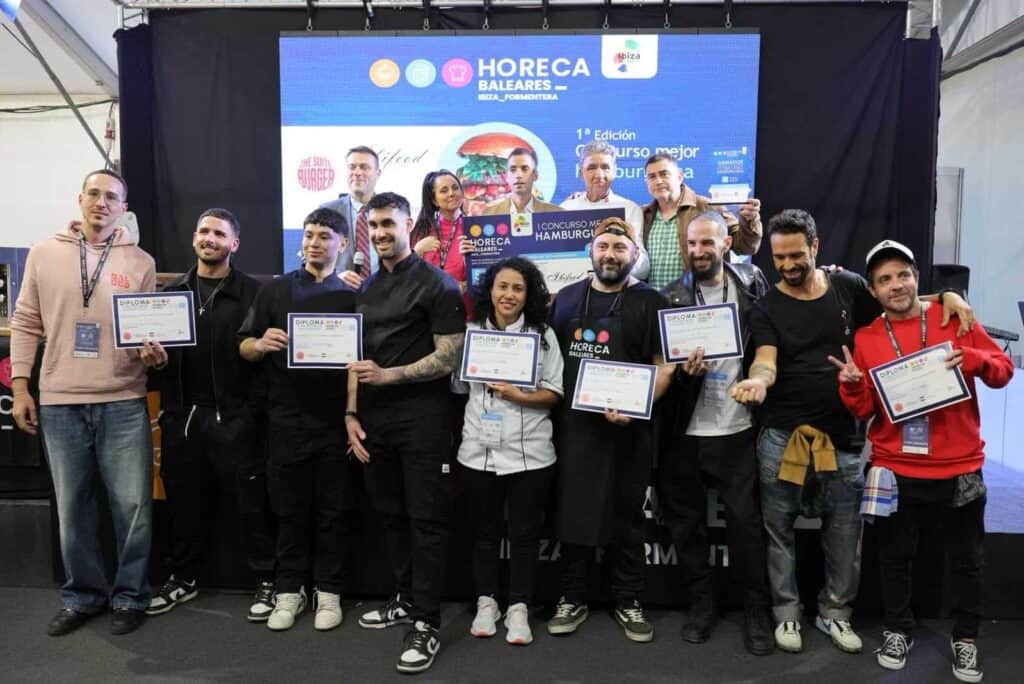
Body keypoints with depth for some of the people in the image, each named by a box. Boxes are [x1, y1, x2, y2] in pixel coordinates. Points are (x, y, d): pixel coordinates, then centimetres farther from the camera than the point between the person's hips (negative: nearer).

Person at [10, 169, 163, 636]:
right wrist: (19, 386, 3)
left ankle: (130, 596, 19)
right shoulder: (44, 254, 7)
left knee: (132, 506, 2)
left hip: (123, 402, -1)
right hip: (59, 403, 1)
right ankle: (82, 596, 28)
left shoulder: (140, 262, 5)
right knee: (72, 509, 11)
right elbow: (26, 324, 8)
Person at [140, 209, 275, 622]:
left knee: (252, 501, 1)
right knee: (182, 500, 15)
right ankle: (183, 578, 33)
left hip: (233, 416, -4)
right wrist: (154, 354, -6)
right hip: (181, 413, 4)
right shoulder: (172, 290, 12)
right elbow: (155, 340, 15)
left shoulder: (251, 292, -2)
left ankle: (266, 581, 16)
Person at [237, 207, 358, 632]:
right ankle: (289, 590, 21)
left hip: (335, 417, -1)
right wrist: (261, 345, -14)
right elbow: (243, 346, 8)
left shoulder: (353, 296, 7)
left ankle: (328, 591, 18)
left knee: (334, 508, 6)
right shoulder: (275, 291, 9)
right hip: (286, 418, 1)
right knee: (289, 507, 9)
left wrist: (353, 383, -14)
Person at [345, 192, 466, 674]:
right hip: (374, 417, 7)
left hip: (422, 416, -6)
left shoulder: (437, 284, -5)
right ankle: (405, 598, 29)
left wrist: (388, 376, -16)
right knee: (389, 513, 13)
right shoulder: (366, 289, 15)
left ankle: (426, 624, 5)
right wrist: (351, 413, 6)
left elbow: (450, 357, -11)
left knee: (426, 519, -2)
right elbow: (357, 357, 15)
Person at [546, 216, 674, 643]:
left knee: (626, 516, 8)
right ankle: (572, 599, 24)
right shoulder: (567, 298, 10)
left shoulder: (649, 302, 0)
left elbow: (664, 367, -4)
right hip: (573, 424, 3)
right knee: (572, 512, 9)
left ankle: (628, 603, 23)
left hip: (627, 428, -2)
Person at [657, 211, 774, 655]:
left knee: (745, 519, 1)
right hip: (684, 430, 1)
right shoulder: (672, 298, 3)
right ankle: (701, 604, 26)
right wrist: (685, 370, -18)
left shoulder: (751, 284, 3)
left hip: (736, 429, -1)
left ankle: (756, 611, 18)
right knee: (688, 520, 10)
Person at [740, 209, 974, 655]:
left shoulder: (848, 287, 5)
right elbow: (766, 360, -17)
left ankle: (835, 612, 31)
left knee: (844, 531, 12)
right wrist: (757, 380, -40)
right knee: (778, 529, 8)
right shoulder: (766, 309, -3)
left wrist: (944, 297, -1)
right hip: (782, 437, -2)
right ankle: (787, 613, 26)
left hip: (842, 436, 2)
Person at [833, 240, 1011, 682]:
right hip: (896, 470, 0)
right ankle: (898, 631, 32)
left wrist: (974, 359, -19)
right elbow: (863, 410, -2)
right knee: (896, 556, 13)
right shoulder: (865, 339, 0)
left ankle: (965, 637, 33)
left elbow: (1003, 370, 2)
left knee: (967, 558, 13)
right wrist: (852, 384, -23)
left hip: (959, 468, 0)